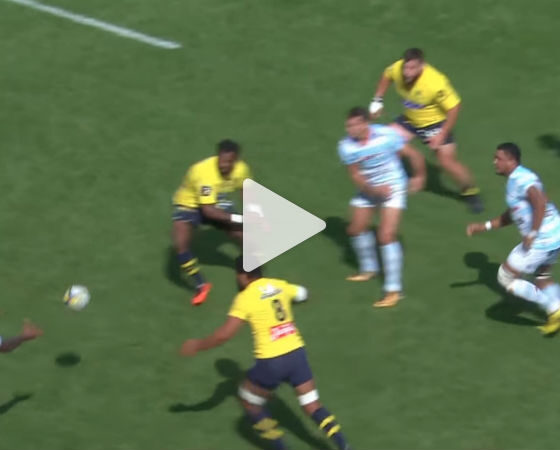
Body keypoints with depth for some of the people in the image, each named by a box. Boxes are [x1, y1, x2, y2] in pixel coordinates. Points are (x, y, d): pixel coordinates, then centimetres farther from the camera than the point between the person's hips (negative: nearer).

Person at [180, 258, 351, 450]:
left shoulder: (245, 298, -9)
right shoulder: (280, 285, 7)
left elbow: (224, 334, -13)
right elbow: (302, 294, 29)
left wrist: (198, 345, 1)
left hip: (272, 361, -5)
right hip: (297, 353, 5)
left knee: (249, 401, 18)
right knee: (313, 406, 12)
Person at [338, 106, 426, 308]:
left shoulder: (387, 135, -26)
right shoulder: (346, 146, -16)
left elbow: (414, 155, -12)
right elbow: (355, 175, -12)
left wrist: (419, 176, 0)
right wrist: (375, 189, -26)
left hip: (393, 188, -5)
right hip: (367, 189, 5)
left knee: (386, 236, -15)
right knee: (356, 229, 16)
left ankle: (394, 290, -11)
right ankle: (369, 269, 45)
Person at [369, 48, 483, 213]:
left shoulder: (436, 83, -39)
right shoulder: (397, 69, -24)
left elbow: (454, 107, -27)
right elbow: (387, 76, 3)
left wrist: (442, 135, -25)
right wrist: (377, 100, 1)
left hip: (435, 123, -5)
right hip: (410, 119, 5)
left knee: (447, 161, -8)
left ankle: (471, 193, 16)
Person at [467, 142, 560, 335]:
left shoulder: (521, 179, -17)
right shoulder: (515, 180, 16)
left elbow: (541, 202, -33)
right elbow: (511, 215, 27)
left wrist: (532, 234, -28)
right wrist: (484, 226, 25)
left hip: (541, 241, -10)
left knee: (505, 277, 1)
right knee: (542, 278, 29)